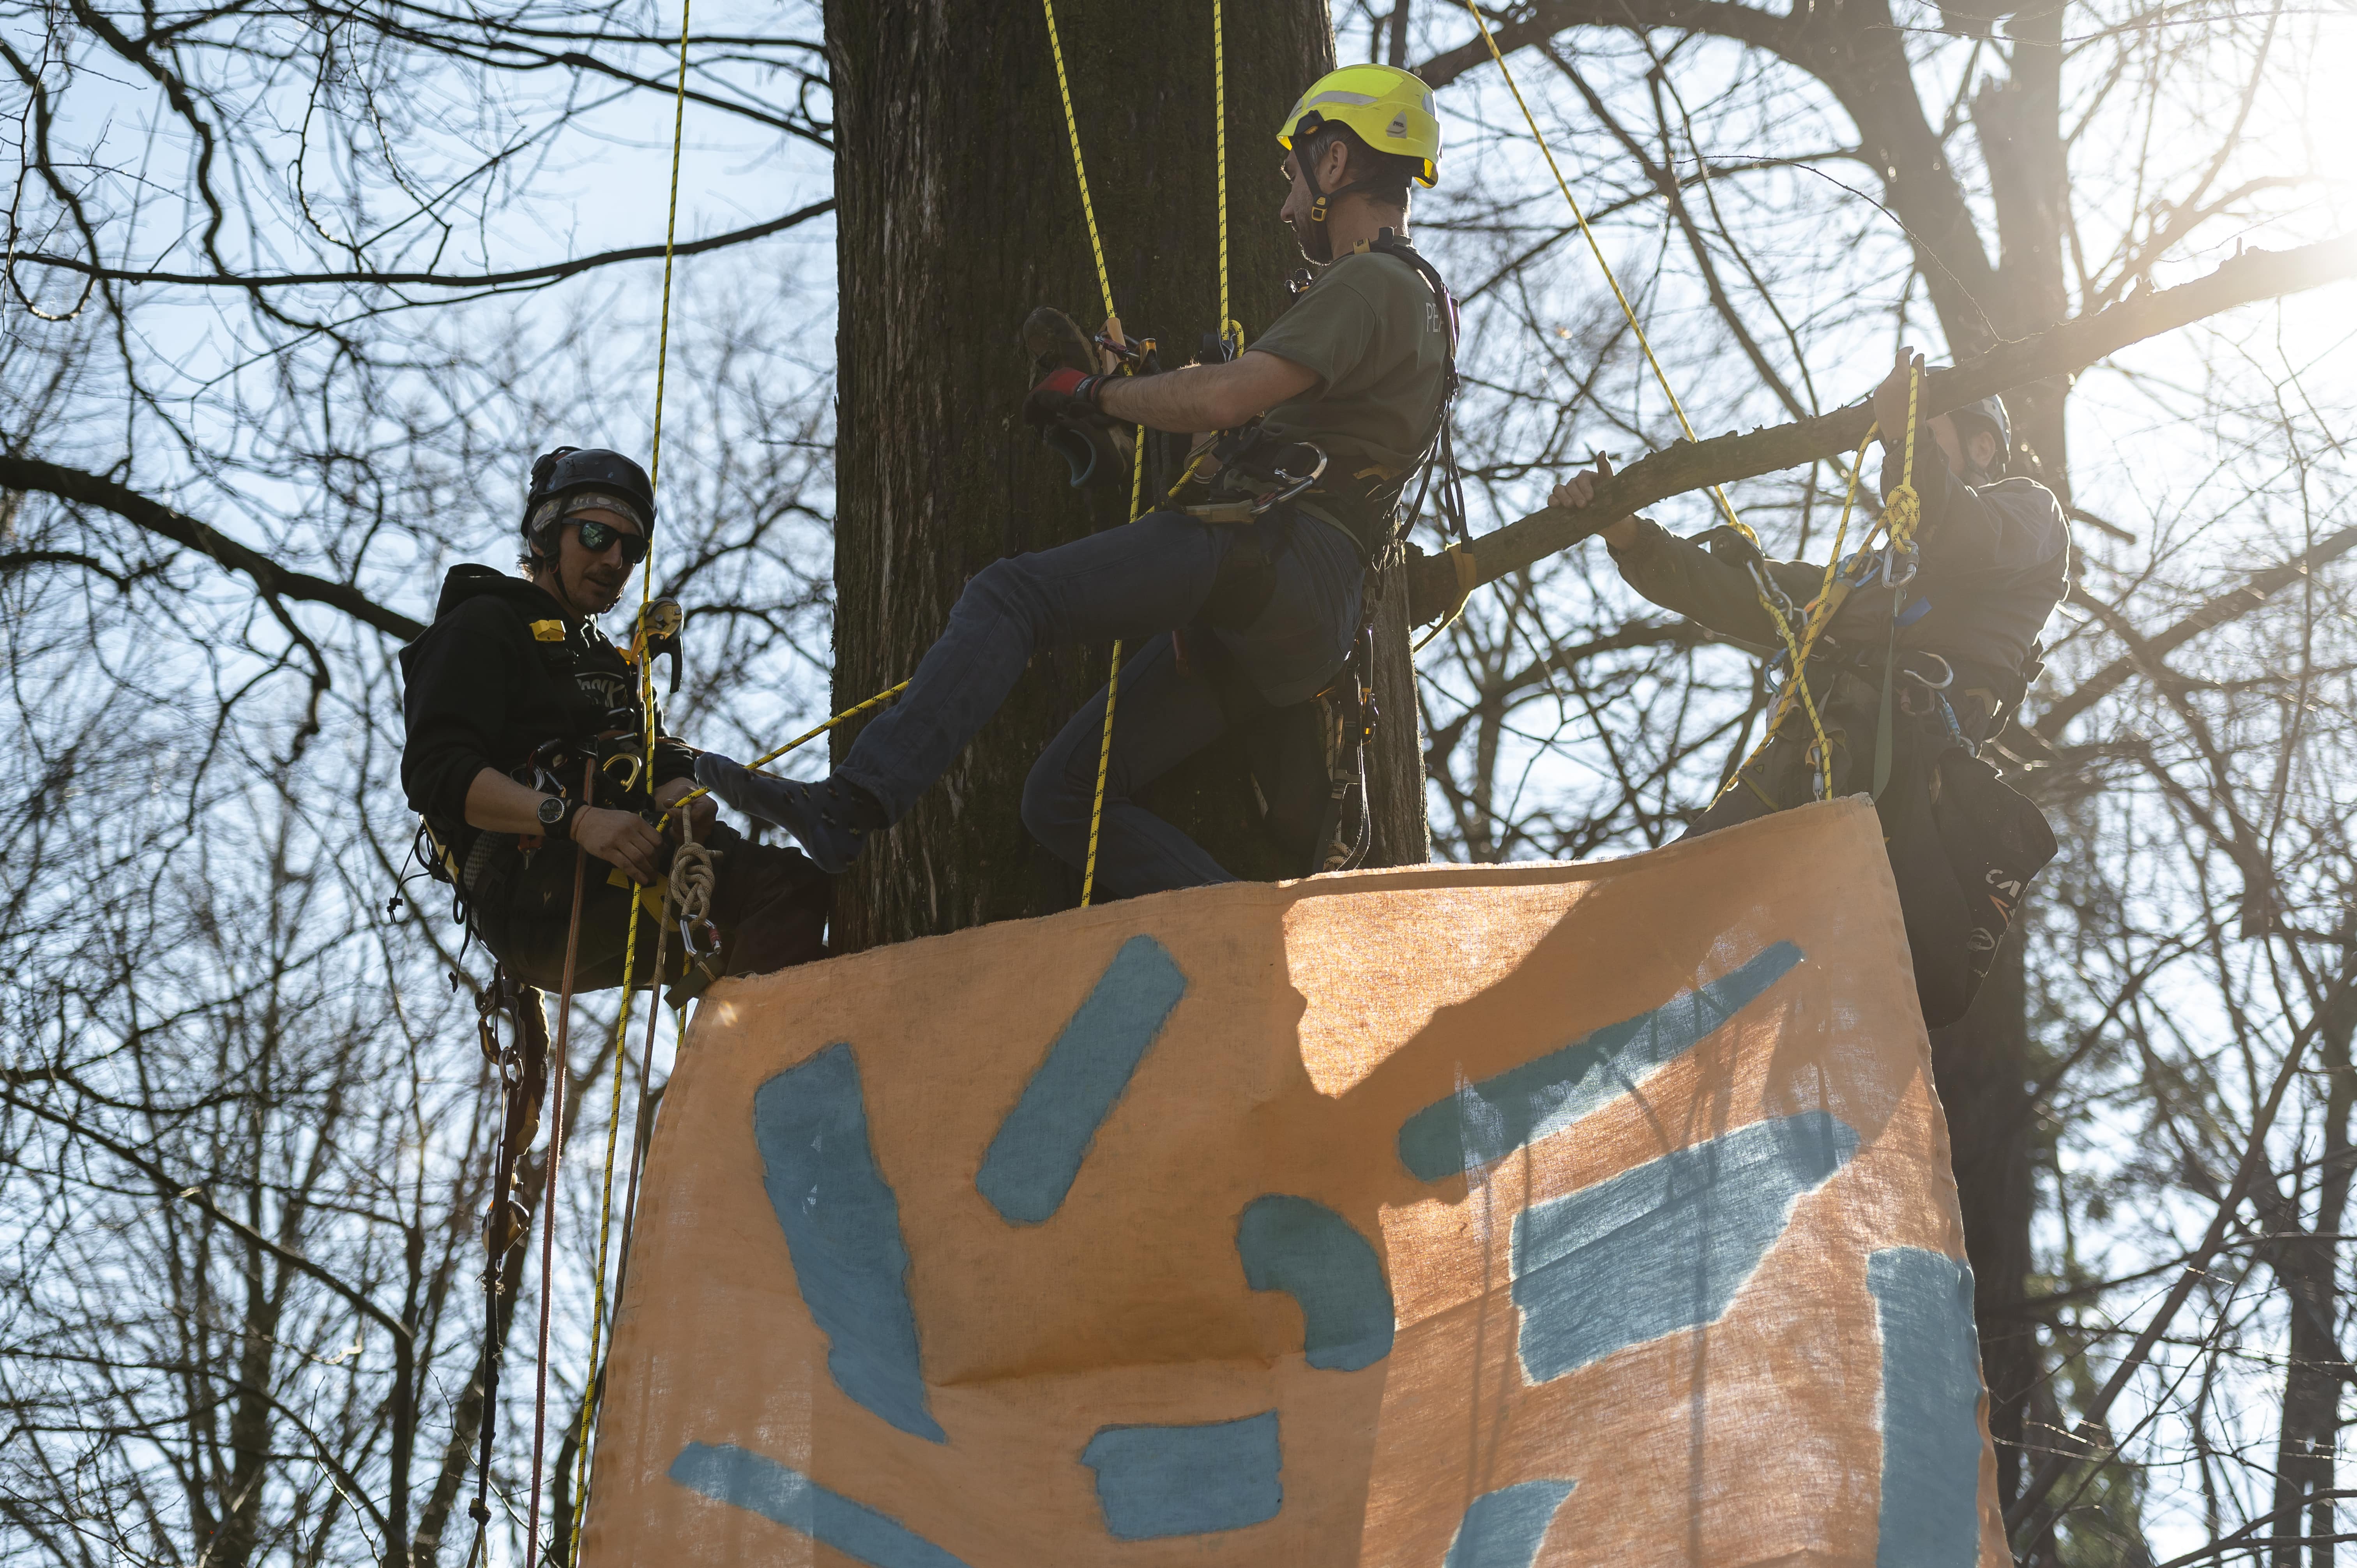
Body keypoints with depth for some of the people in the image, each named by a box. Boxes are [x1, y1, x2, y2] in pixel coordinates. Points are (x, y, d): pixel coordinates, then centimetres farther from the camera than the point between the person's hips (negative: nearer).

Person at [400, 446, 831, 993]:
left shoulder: (604, 658, 34)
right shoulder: (482, 629, 7)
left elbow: (659, 765, 20)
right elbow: (435, 773, -9)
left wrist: (680, 800, -8)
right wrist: (576, 820, -23)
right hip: (534, 895, -8)